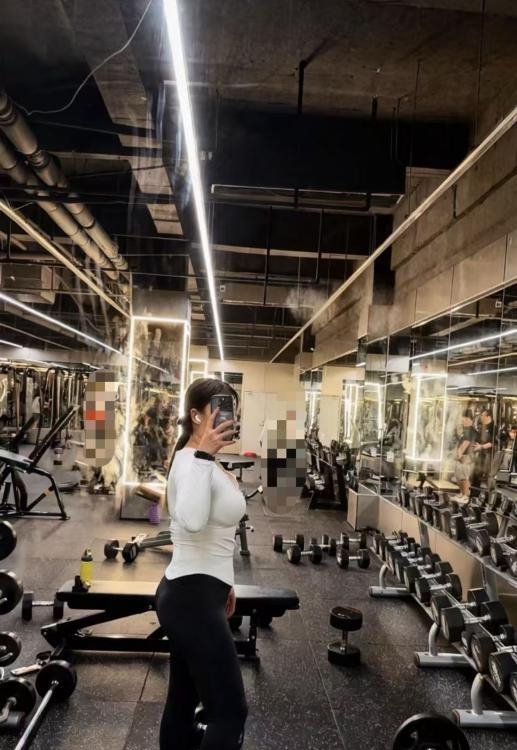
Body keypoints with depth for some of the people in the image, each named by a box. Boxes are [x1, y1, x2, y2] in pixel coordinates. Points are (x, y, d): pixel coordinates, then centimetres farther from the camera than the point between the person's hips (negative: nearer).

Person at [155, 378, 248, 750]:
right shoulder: (191, 461, -21)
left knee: (183, 703, 20)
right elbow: (192, 521, -42)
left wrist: (223, 583, 24)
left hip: (194, 593, 10)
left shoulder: (206, 462, 11)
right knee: (230, 712, -1)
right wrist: (203, 454, -36)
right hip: (193, 598, -10)